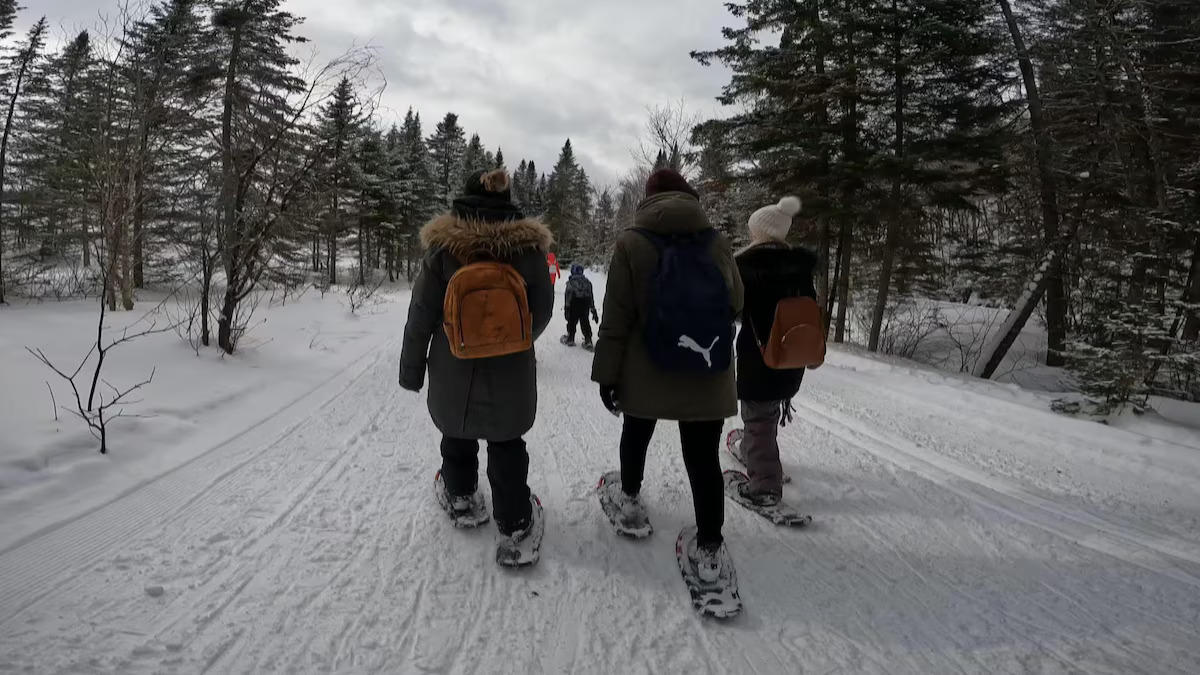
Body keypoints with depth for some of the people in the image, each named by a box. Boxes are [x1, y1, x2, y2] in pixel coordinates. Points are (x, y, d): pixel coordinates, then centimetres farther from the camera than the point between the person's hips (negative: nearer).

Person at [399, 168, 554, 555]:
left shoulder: (443, 245, -11)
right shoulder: (529, 246, -9)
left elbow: (421, 312, -8)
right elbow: (542, 310, -2)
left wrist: (412, 366, 3)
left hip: (453, 368, 1)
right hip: (510, 371, 0)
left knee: (457, 432, 24)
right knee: (507, 444, 14)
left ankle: (460, 494, 45)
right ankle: (514, 520, 20)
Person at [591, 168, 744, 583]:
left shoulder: (632, 242, -9)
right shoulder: (717, 242, -2)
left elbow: (616, 317, -10)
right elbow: (735, 304, 8)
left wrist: (606, 372, -3)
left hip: (646, 372, 0)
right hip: (707, 374, 1)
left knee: (636, 434, 24)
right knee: (703, 457, 6)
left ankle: (630, 498, 45)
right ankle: (709, 548, 11)